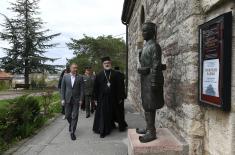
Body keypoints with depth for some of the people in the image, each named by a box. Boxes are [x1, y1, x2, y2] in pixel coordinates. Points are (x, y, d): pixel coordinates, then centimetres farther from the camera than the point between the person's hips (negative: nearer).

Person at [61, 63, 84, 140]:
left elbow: (81, 89, -1)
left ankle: (72, 132, 11)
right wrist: (63, 99, -2)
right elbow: (63, 88, 3)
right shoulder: (65, 77, 2)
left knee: (75, 116, 0)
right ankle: (71, 124, 41)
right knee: (67, 115, 10)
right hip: (68, 99, 2)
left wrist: (81, 99, -7)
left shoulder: (80, 78, -1)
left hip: (76, 99, -1)